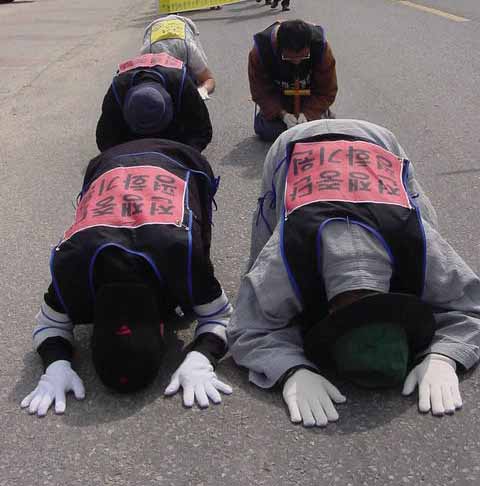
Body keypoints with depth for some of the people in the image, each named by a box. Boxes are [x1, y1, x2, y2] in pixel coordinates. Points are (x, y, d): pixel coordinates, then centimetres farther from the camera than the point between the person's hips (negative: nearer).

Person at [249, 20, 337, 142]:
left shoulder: (321, 48, -30)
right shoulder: (260, 51, -32)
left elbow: (327, 91, -20)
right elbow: (260, 91, -20)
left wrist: (307, 113, -33)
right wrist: (282, 114, -32)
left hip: (310, 98, 0)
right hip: (277, 100, 0)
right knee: (266, 132, -17)